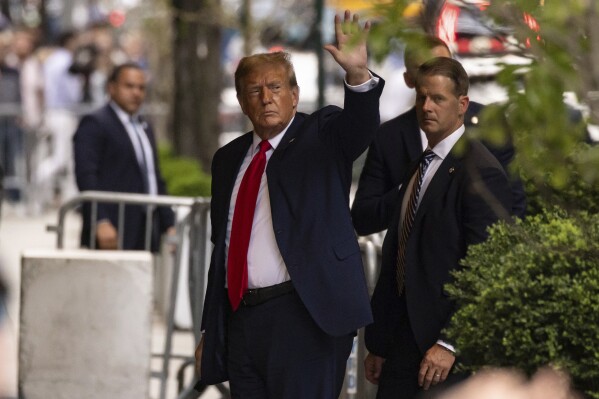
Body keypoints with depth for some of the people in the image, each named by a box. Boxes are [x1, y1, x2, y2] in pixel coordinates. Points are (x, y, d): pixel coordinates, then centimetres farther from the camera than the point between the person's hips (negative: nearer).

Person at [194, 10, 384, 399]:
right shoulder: (228, 159, 17)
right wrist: (210, 330, 17)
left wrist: (359, 75, -41)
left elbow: (359, 127, -20)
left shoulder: (321, 136, 4)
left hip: (305, 320, -6)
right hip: (241, 320, 6)